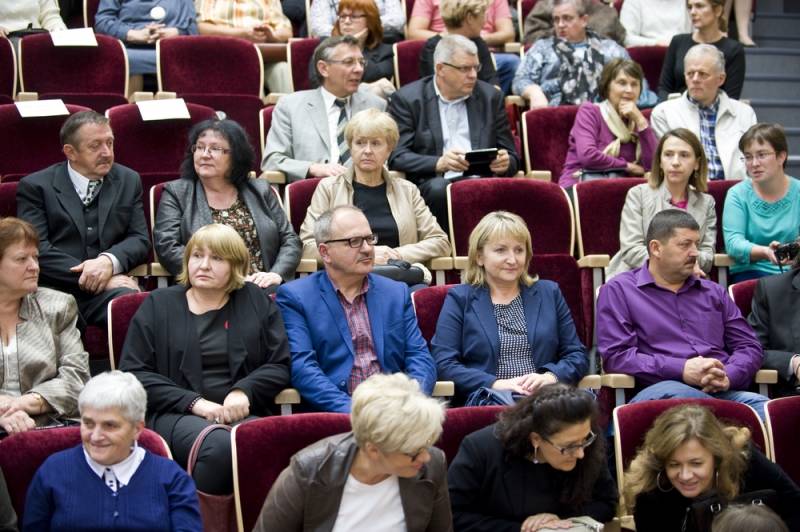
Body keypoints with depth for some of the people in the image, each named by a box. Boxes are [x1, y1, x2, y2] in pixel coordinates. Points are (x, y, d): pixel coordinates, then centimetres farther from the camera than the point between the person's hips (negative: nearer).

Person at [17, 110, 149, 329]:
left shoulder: (128, 181, 18)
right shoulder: (35, 186, 6)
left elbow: (140, 239, 12)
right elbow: (36, 249, -5)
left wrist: (109, 261, -11)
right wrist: (90, 275, -14)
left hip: (109, 289, 2)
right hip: (54, 291, -2)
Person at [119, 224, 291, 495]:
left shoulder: (256, 301, 18)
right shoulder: (158, 304, 15)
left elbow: (279, 365, 13)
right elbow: (133, 372, 5)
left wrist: (244, 391, -8)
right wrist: (194, 402, -6)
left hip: (242, 412, 1)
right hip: (177, 413, -1)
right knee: (219, 445, -37)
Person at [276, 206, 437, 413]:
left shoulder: (397, 293, 18)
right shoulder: (294, 297, 5)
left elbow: (420, 358, 12)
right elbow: (301, 366, -5)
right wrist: (351, 410, -19)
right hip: (334, 413, -3)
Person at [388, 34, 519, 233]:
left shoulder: (490, 96, 18)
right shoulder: (407, 99, 7)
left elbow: (512, 157, 20)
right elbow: (396, 157, -2)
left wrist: (505, 163, -5)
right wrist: (439, 163, -19)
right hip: (433, 183, -2)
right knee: (438, 188, -36)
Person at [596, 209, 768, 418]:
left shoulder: (714, 292, 27)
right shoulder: (619, 290, 11)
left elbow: (750, 346, 21)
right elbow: (616, 355, -1)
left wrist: (728, 376, -3)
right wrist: (682, 370, -12)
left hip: (722, 391, 2)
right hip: (659, 391, -2)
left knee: (761, 405, -34)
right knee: (677, 394, -40)